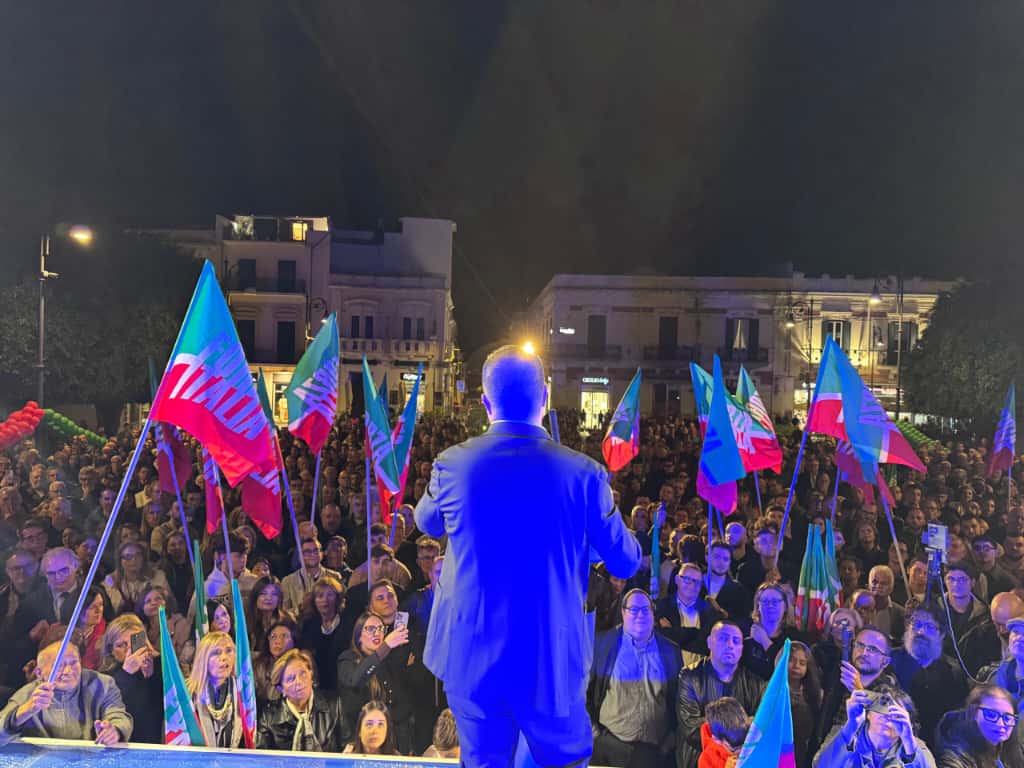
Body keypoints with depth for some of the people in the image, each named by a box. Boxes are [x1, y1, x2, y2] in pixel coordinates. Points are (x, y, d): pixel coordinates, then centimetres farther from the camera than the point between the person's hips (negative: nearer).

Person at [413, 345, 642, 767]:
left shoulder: (452, 464, -11)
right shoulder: (583, 473, -15)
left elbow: (427, 523, 11)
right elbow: (626, 562, -3)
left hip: (471, 656, 2)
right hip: (553, 660, -1)